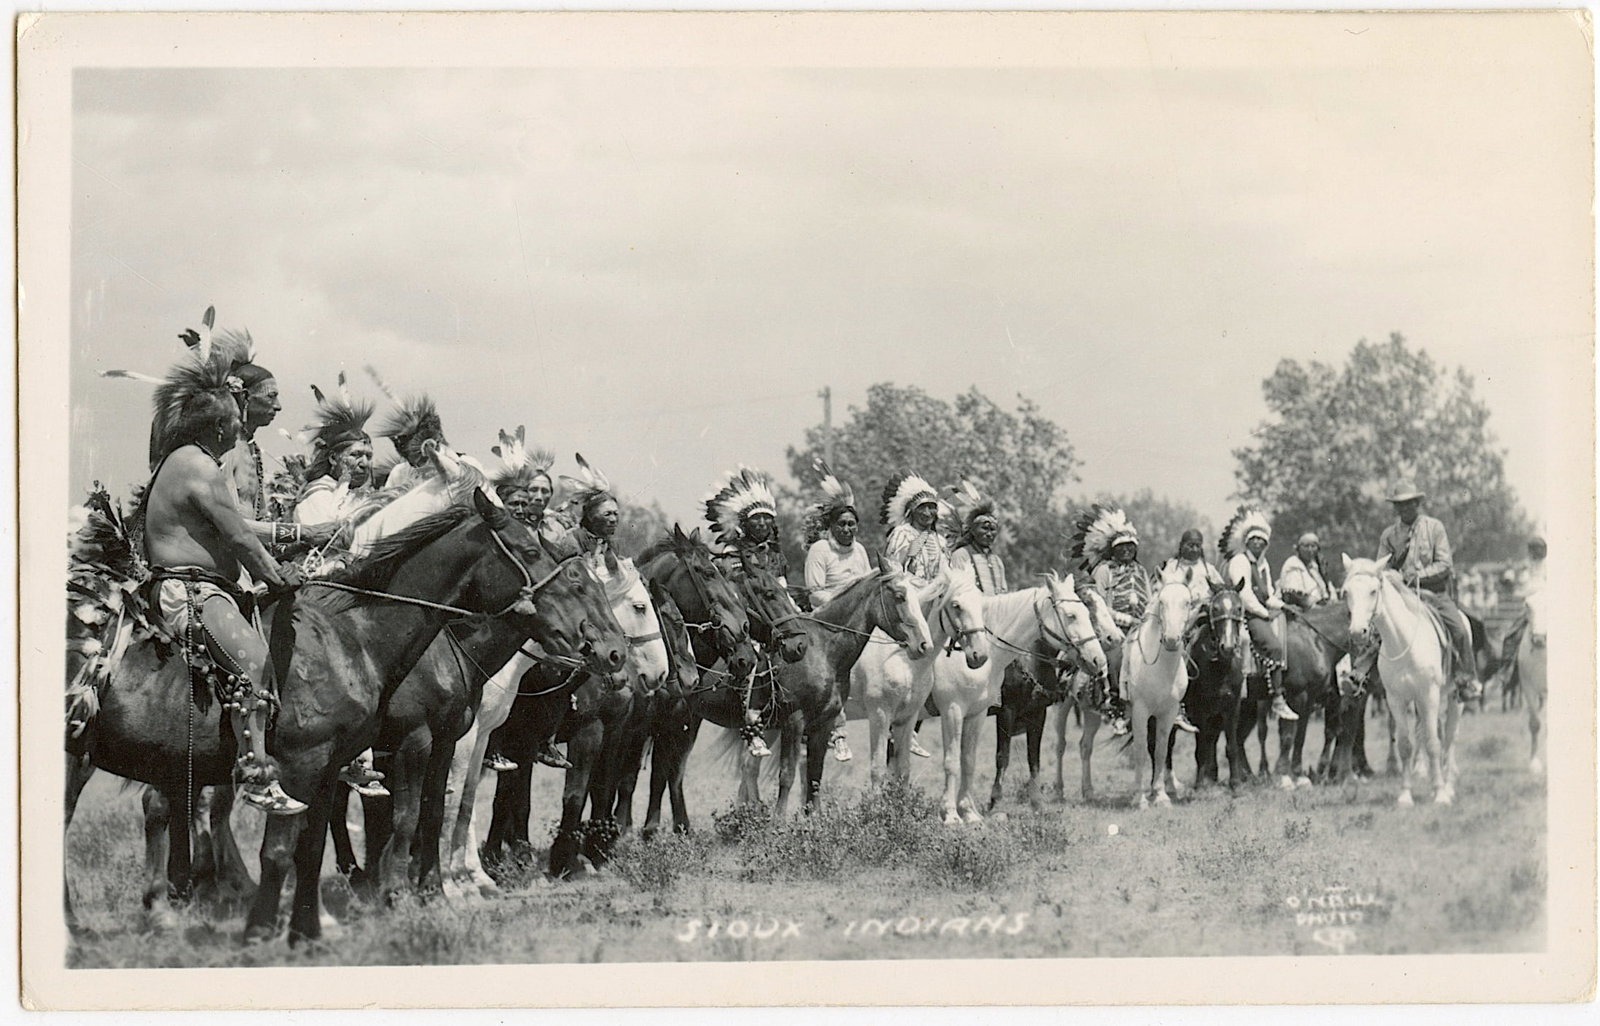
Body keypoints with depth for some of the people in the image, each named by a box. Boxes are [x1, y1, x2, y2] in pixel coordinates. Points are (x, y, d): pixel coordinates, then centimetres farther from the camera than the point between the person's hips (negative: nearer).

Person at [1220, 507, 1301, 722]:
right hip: (1247, 615, -9)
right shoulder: (1239, 561, -5)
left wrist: (1279, 605, 5)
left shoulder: (1263, 565, 22)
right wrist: (1264, 613, -12)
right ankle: (1277, 699, -20)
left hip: (1265, 612, 9)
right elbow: (1245, 594, -13)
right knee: (1273, 646, -23)